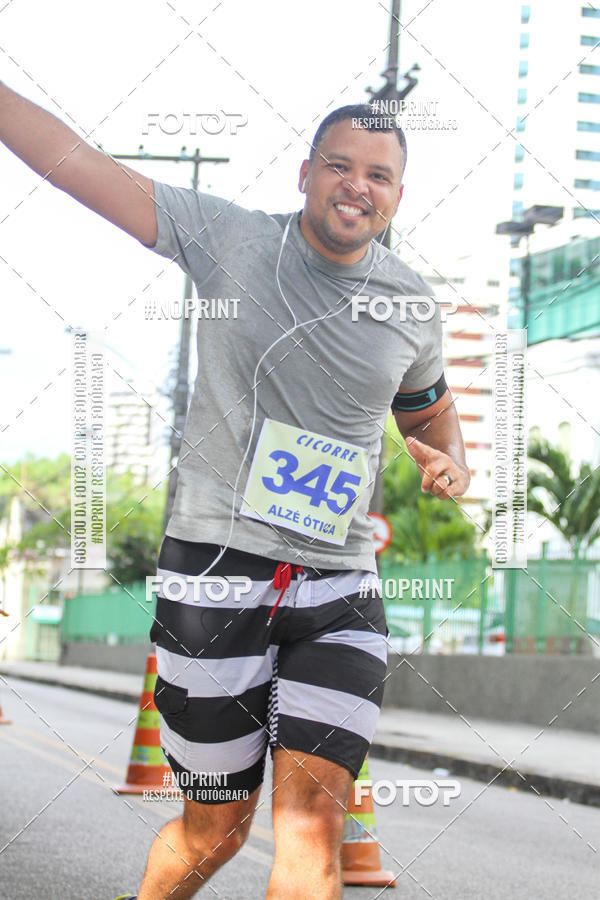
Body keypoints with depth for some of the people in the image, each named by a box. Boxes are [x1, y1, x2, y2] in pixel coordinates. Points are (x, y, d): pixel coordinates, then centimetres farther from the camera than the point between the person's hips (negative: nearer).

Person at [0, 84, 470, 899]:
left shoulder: (412, 303, 9)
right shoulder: (231, 237, 0)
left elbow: (429, 408, 28)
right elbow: (73, 162, -3)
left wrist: (452, 463, 7)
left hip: (339, 587, 2)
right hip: (215, 569, -2)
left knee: (312, 820, -14)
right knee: (215, 830, 6)